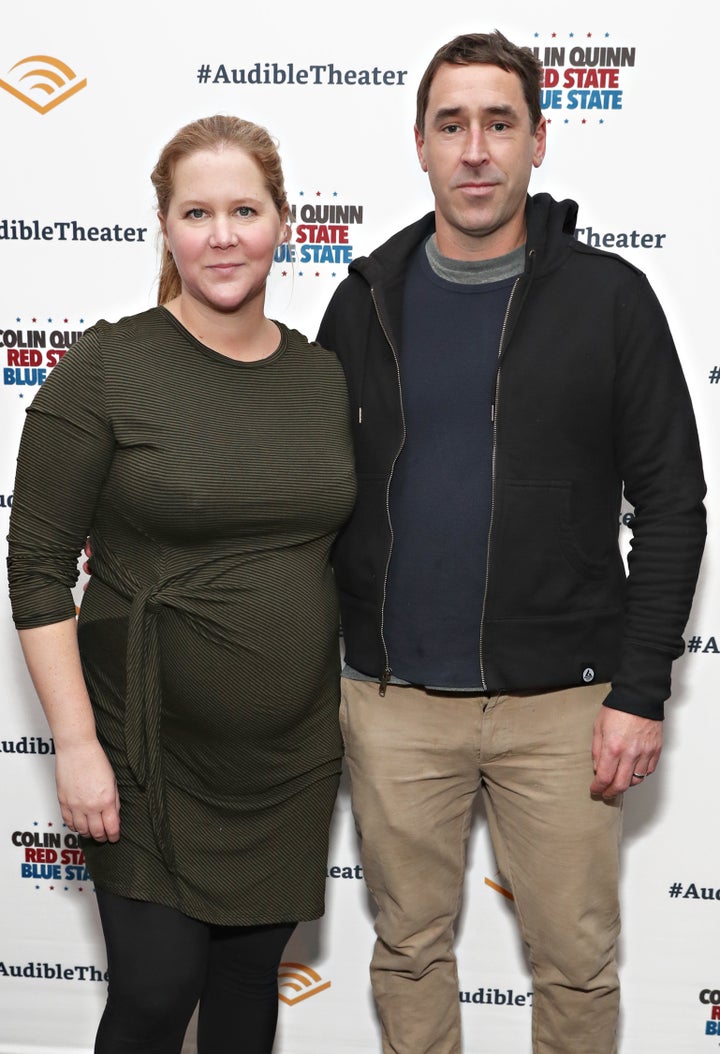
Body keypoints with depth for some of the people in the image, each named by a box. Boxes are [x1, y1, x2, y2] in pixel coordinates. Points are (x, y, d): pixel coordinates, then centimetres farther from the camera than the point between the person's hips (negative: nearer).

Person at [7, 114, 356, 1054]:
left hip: (292, 754, 4)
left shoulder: (325, 376, 4)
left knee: (250, 976, 16)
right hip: (150, 749, -4)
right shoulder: (108, 367, -10)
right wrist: (78, 743, -15)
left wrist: (355, 721, 12)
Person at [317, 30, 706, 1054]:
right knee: (410, 947, 15)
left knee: (577, 961, 10)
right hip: (393, 701, 2)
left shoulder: (608, 297, -3)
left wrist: (641, 692, -9)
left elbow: (672, 504, -4)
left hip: (561, 702, -2)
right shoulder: (366, 300, 5)